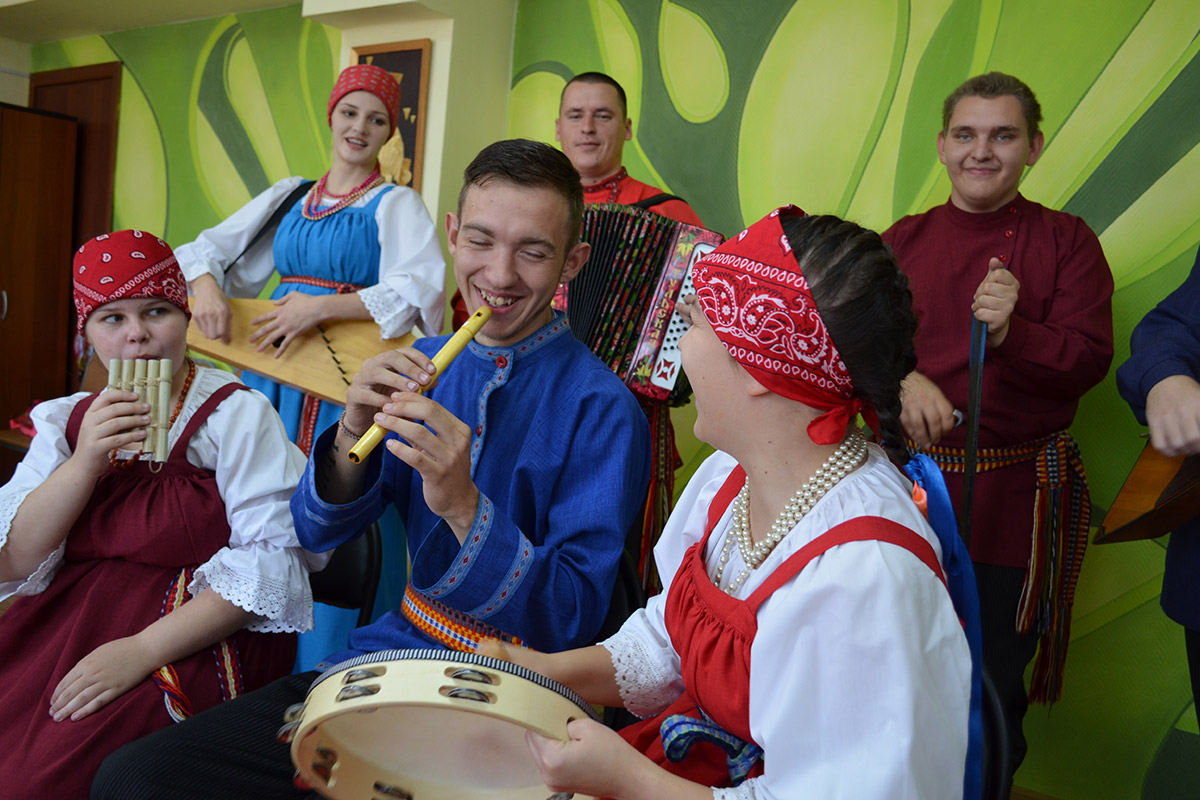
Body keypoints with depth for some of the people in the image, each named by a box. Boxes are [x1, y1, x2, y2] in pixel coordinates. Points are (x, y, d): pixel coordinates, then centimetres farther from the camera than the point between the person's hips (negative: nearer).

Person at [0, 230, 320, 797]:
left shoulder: (236, 415, -6)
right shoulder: (66, 420, 11)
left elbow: (274, 560, -15)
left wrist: (143, 649, -21)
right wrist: (86, 462, -13)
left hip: (196, 637, -5)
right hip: (65, 621, 6)